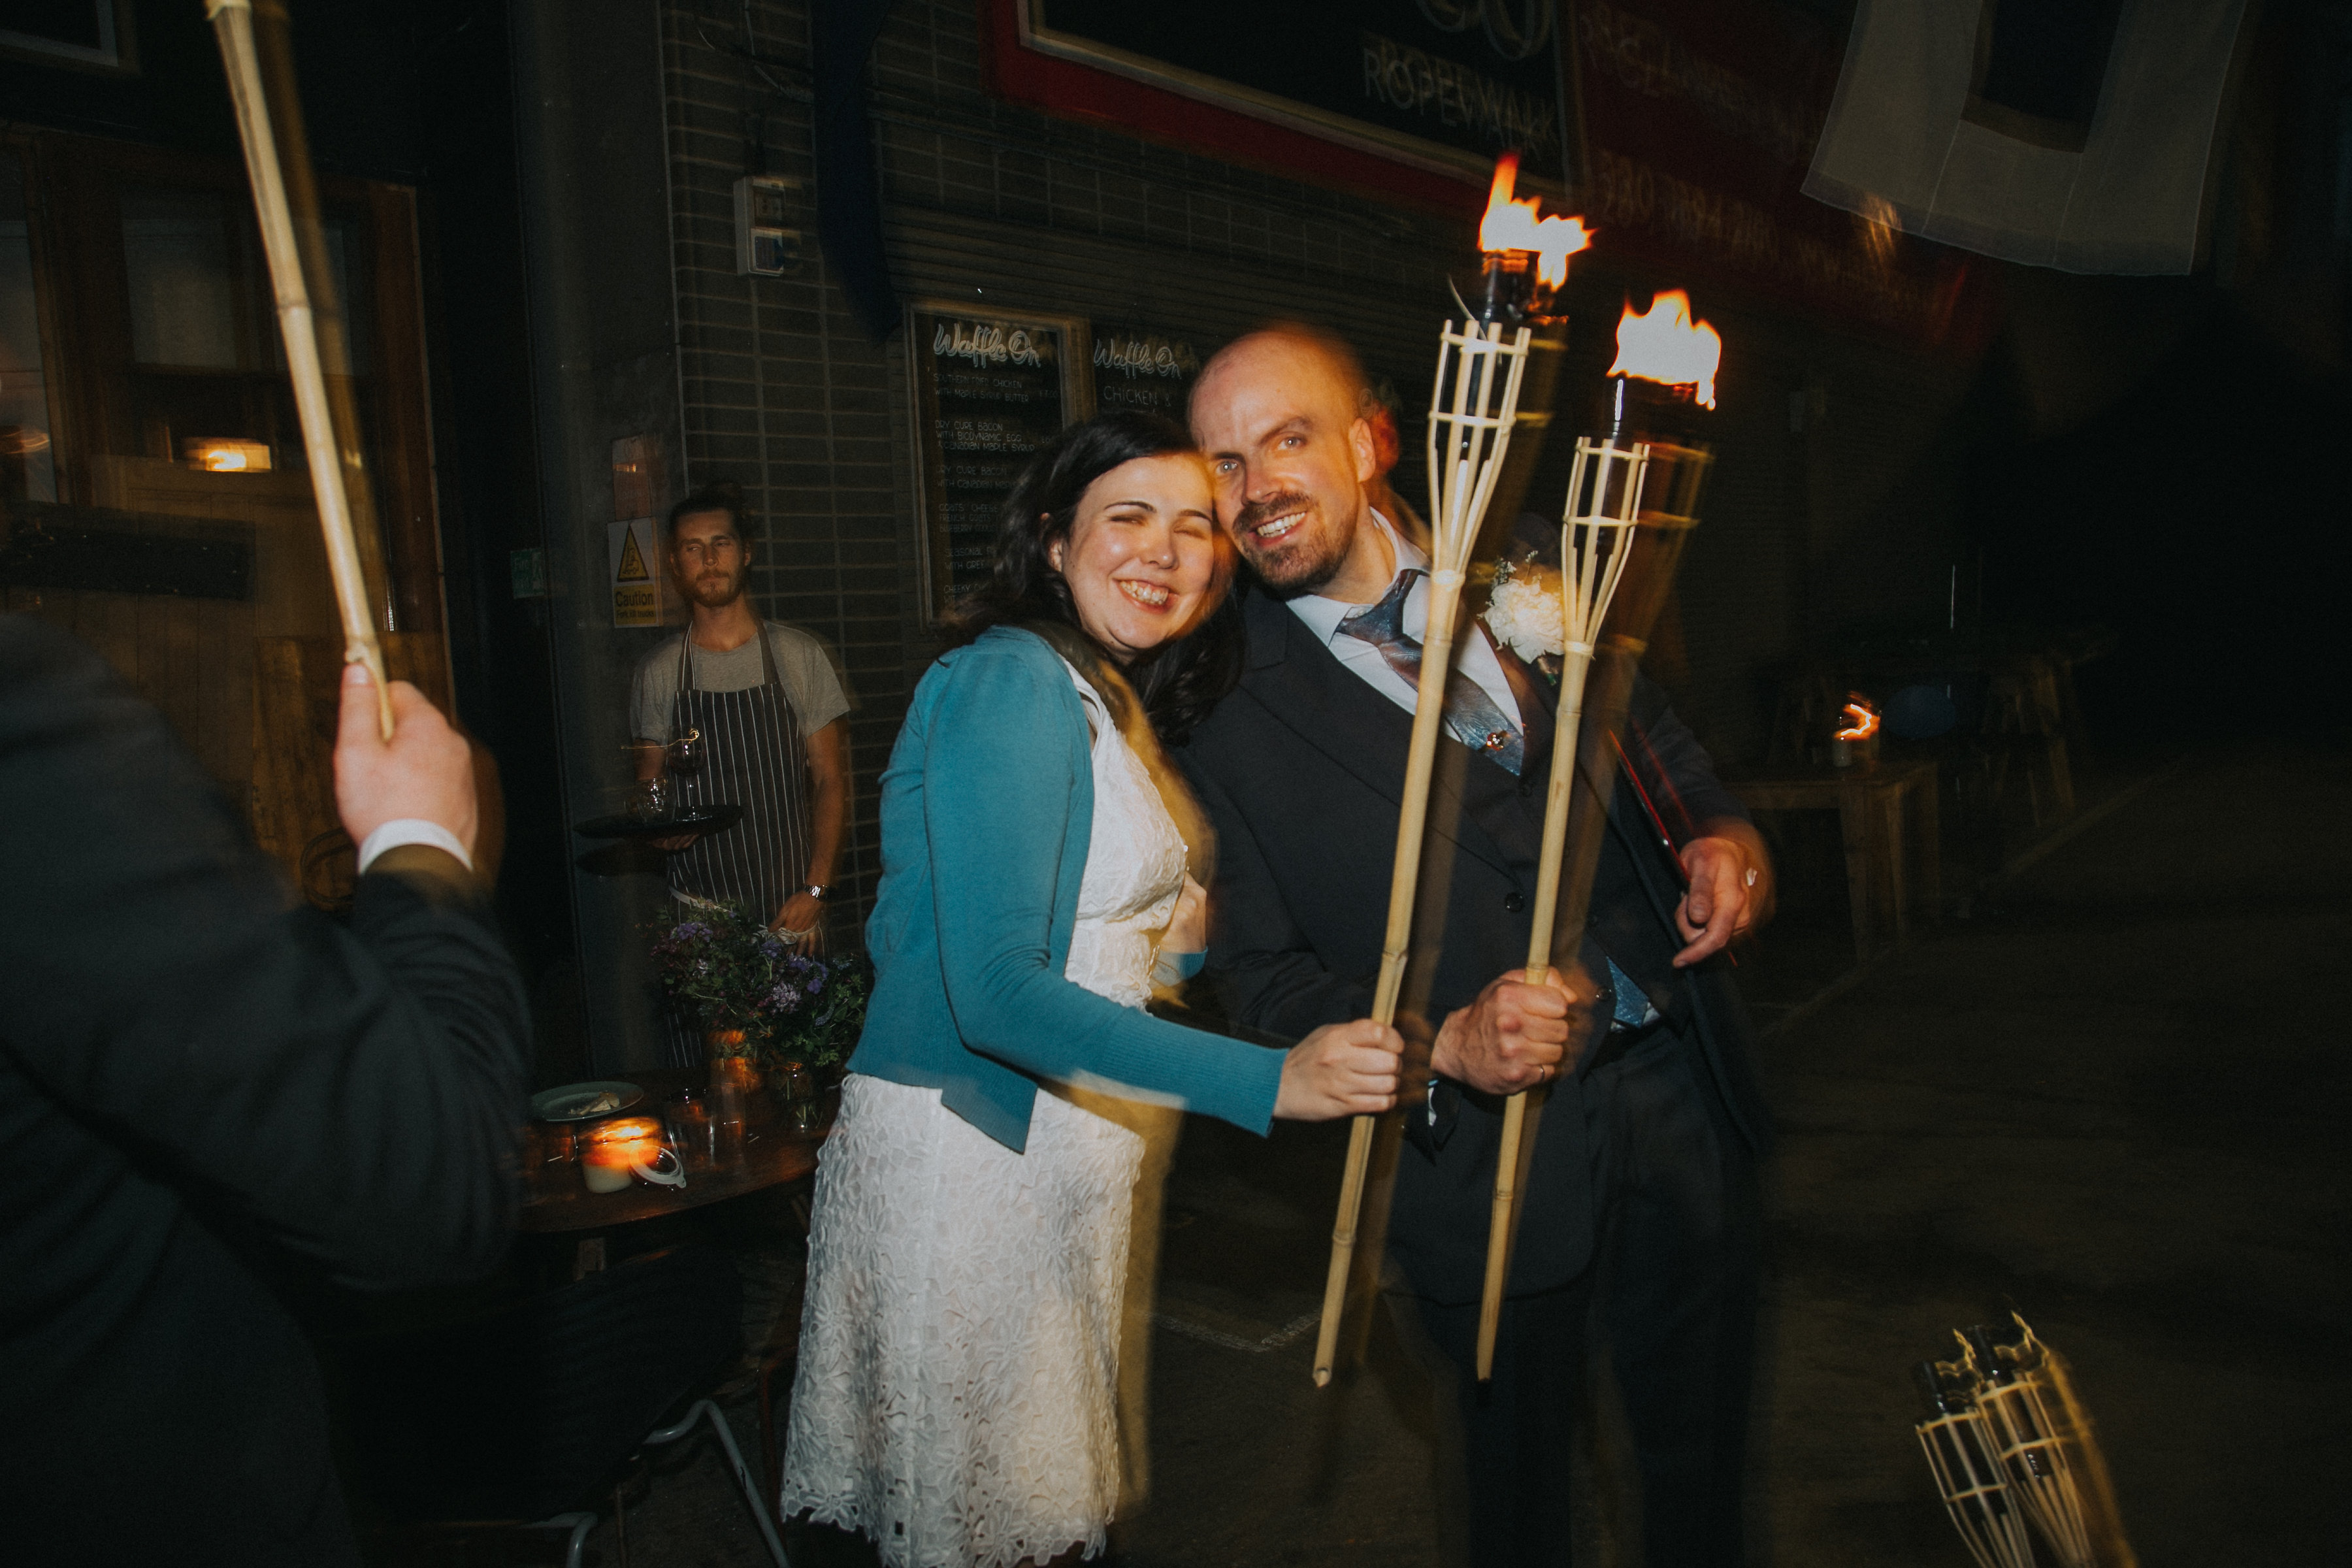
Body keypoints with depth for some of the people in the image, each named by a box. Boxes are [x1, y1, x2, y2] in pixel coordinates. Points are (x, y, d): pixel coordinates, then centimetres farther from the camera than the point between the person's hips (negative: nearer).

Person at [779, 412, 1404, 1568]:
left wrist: (1177, 943, 5)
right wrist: (1270, 1080, -30)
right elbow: (993, 992, -27)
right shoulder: (1012, 682, -18)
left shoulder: (1112, 700, 12)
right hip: (967, 1148, -9)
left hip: (1058, 1141, 9)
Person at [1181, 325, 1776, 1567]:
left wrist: (1722, 831, -7)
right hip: (1491, 1144, -3)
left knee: (1699, 1441, 20)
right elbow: (1263, 973, -6)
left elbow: (1653, 734, 14)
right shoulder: (1233, 729, -6)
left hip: (1680, 1091, 3)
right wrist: (1442, 1043, -21)